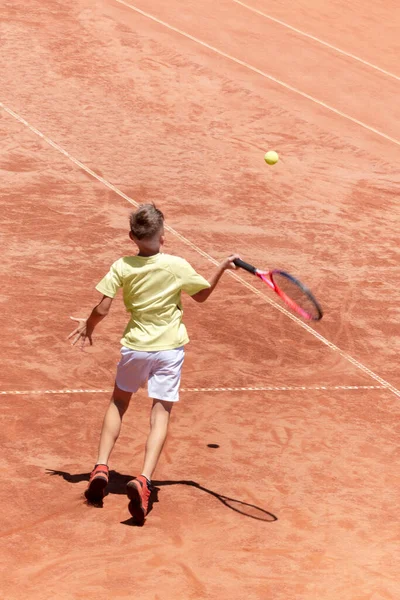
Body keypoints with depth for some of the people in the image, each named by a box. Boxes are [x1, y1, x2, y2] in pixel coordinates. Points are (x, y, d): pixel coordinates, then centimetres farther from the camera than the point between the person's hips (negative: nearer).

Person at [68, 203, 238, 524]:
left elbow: (102, 309, -8)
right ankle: (144, 480, -20)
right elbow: (202, 294, 7)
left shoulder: (122, 268, -8)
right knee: (161, 412, -2)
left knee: (119, 401, 22)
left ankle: (101, 467, 12)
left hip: (135, 347, 1)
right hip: (170, 347, -1)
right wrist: (223, 267, 16)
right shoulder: (178, 266, -8)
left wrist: (88, 327, 10)